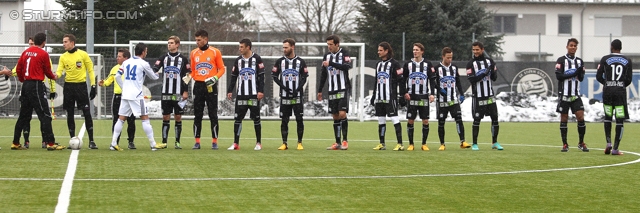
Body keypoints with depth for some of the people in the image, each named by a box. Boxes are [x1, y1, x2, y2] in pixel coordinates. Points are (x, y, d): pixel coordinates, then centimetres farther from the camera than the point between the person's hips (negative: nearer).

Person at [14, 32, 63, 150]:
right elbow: (48, 72, -2)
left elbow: (18, 69, 11)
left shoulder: (26, 52, 9)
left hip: (25, 85, 7)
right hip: (37, 85, -7)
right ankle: (50, 143, -9)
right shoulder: (43, 54, -9)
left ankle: (16, 143, 17)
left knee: (23, 116, 14)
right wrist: (54, 77, 18)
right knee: (45, 115, -5)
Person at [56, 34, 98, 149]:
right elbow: (59, 71, 0)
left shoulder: (83, 54, -2)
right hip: (68, 86, 3)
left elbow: (90, 70, 2)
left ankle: (91, 141, -1)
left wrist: (93, 86, -4)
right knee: (69, 114, 4)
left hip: (81, 85, -3)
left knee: (87, 113, -7)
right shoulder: (63, 57, 6)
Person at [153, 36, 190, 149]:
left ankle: (177, 142, 7)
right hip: (166, 93, 2)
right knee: (165, 117, 3)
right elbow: (155, 69, -4)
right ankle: (164, 142, 6)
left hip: (178, 94, -2)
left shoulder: (183, 59, 2)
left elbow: (188, 75, 1)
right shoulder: (163, 58, 8)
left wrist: (186, 91, -5)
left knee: (178, 117, 1)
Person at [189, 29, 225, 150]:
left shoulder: (215, 52, -1)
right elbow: (193, 70, 15)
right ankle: (197, 142, 6)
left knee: (213, 115, -1)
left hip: (211, 86, -3)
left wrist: (215, 78, -16)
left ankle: (214, 141, 4)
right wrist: (189, 77, -4)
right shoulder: (194, 53, 10)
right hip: (198, 86, 3)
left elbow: (222, 68, 0)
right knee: (198, 115, 3)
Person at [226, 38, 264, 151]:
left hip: (254, 95, -4)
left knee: (256, 119, 3)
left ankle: (258, 143, 12)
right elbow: (234, 77, 14)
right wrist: (230, 91, 7)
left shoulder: (257, 59, -2)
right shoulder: (238, 60, 11)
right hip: (241, 95, 4)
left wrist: (261, 91, -12)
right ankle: (236, 143, 1)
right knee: (237, 119, -1)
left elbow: (261, 76, -5)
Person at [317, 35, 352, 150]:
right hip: (332, 91, 5)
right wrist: (320, 90, 19)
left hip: (343, 89, -5)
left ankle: (345, 140, -4)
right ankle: (337, 143, 8)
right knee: (335, 116, 5)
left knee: (342, 114, -14)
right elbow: (323, 75, 19)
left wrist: (331, 63, -26)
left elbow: (347, 66, -23)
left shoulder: (344, 53, -4)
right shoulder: (327, 56, 12)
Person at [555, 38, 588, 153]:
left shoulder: (580, 61, 11)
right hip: (564, 94, -3)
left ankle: (581, 143, 7)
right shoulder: (561, 60, 0)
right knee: (564, 119, 2)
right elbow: (558, 76, -10)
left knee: (581, 118, -6)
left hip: (576, 95, 3)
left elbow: (581, 78, 4)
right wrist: (573, 74, -15)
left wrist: (579, 72, -18)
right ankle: (565, 144, 10)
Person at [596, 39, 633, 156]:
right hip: (621, 91, -1)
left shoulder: (605, 59, 2)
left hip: (608, 90, 1)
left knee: (608, 117, 19)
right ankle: (615, 148, -4)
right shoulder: (627, 61, 5)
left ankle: (608, 142, 4)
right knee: (620, 120, 0)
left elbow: (598, 77, 3)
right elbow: (629, 79, 2)